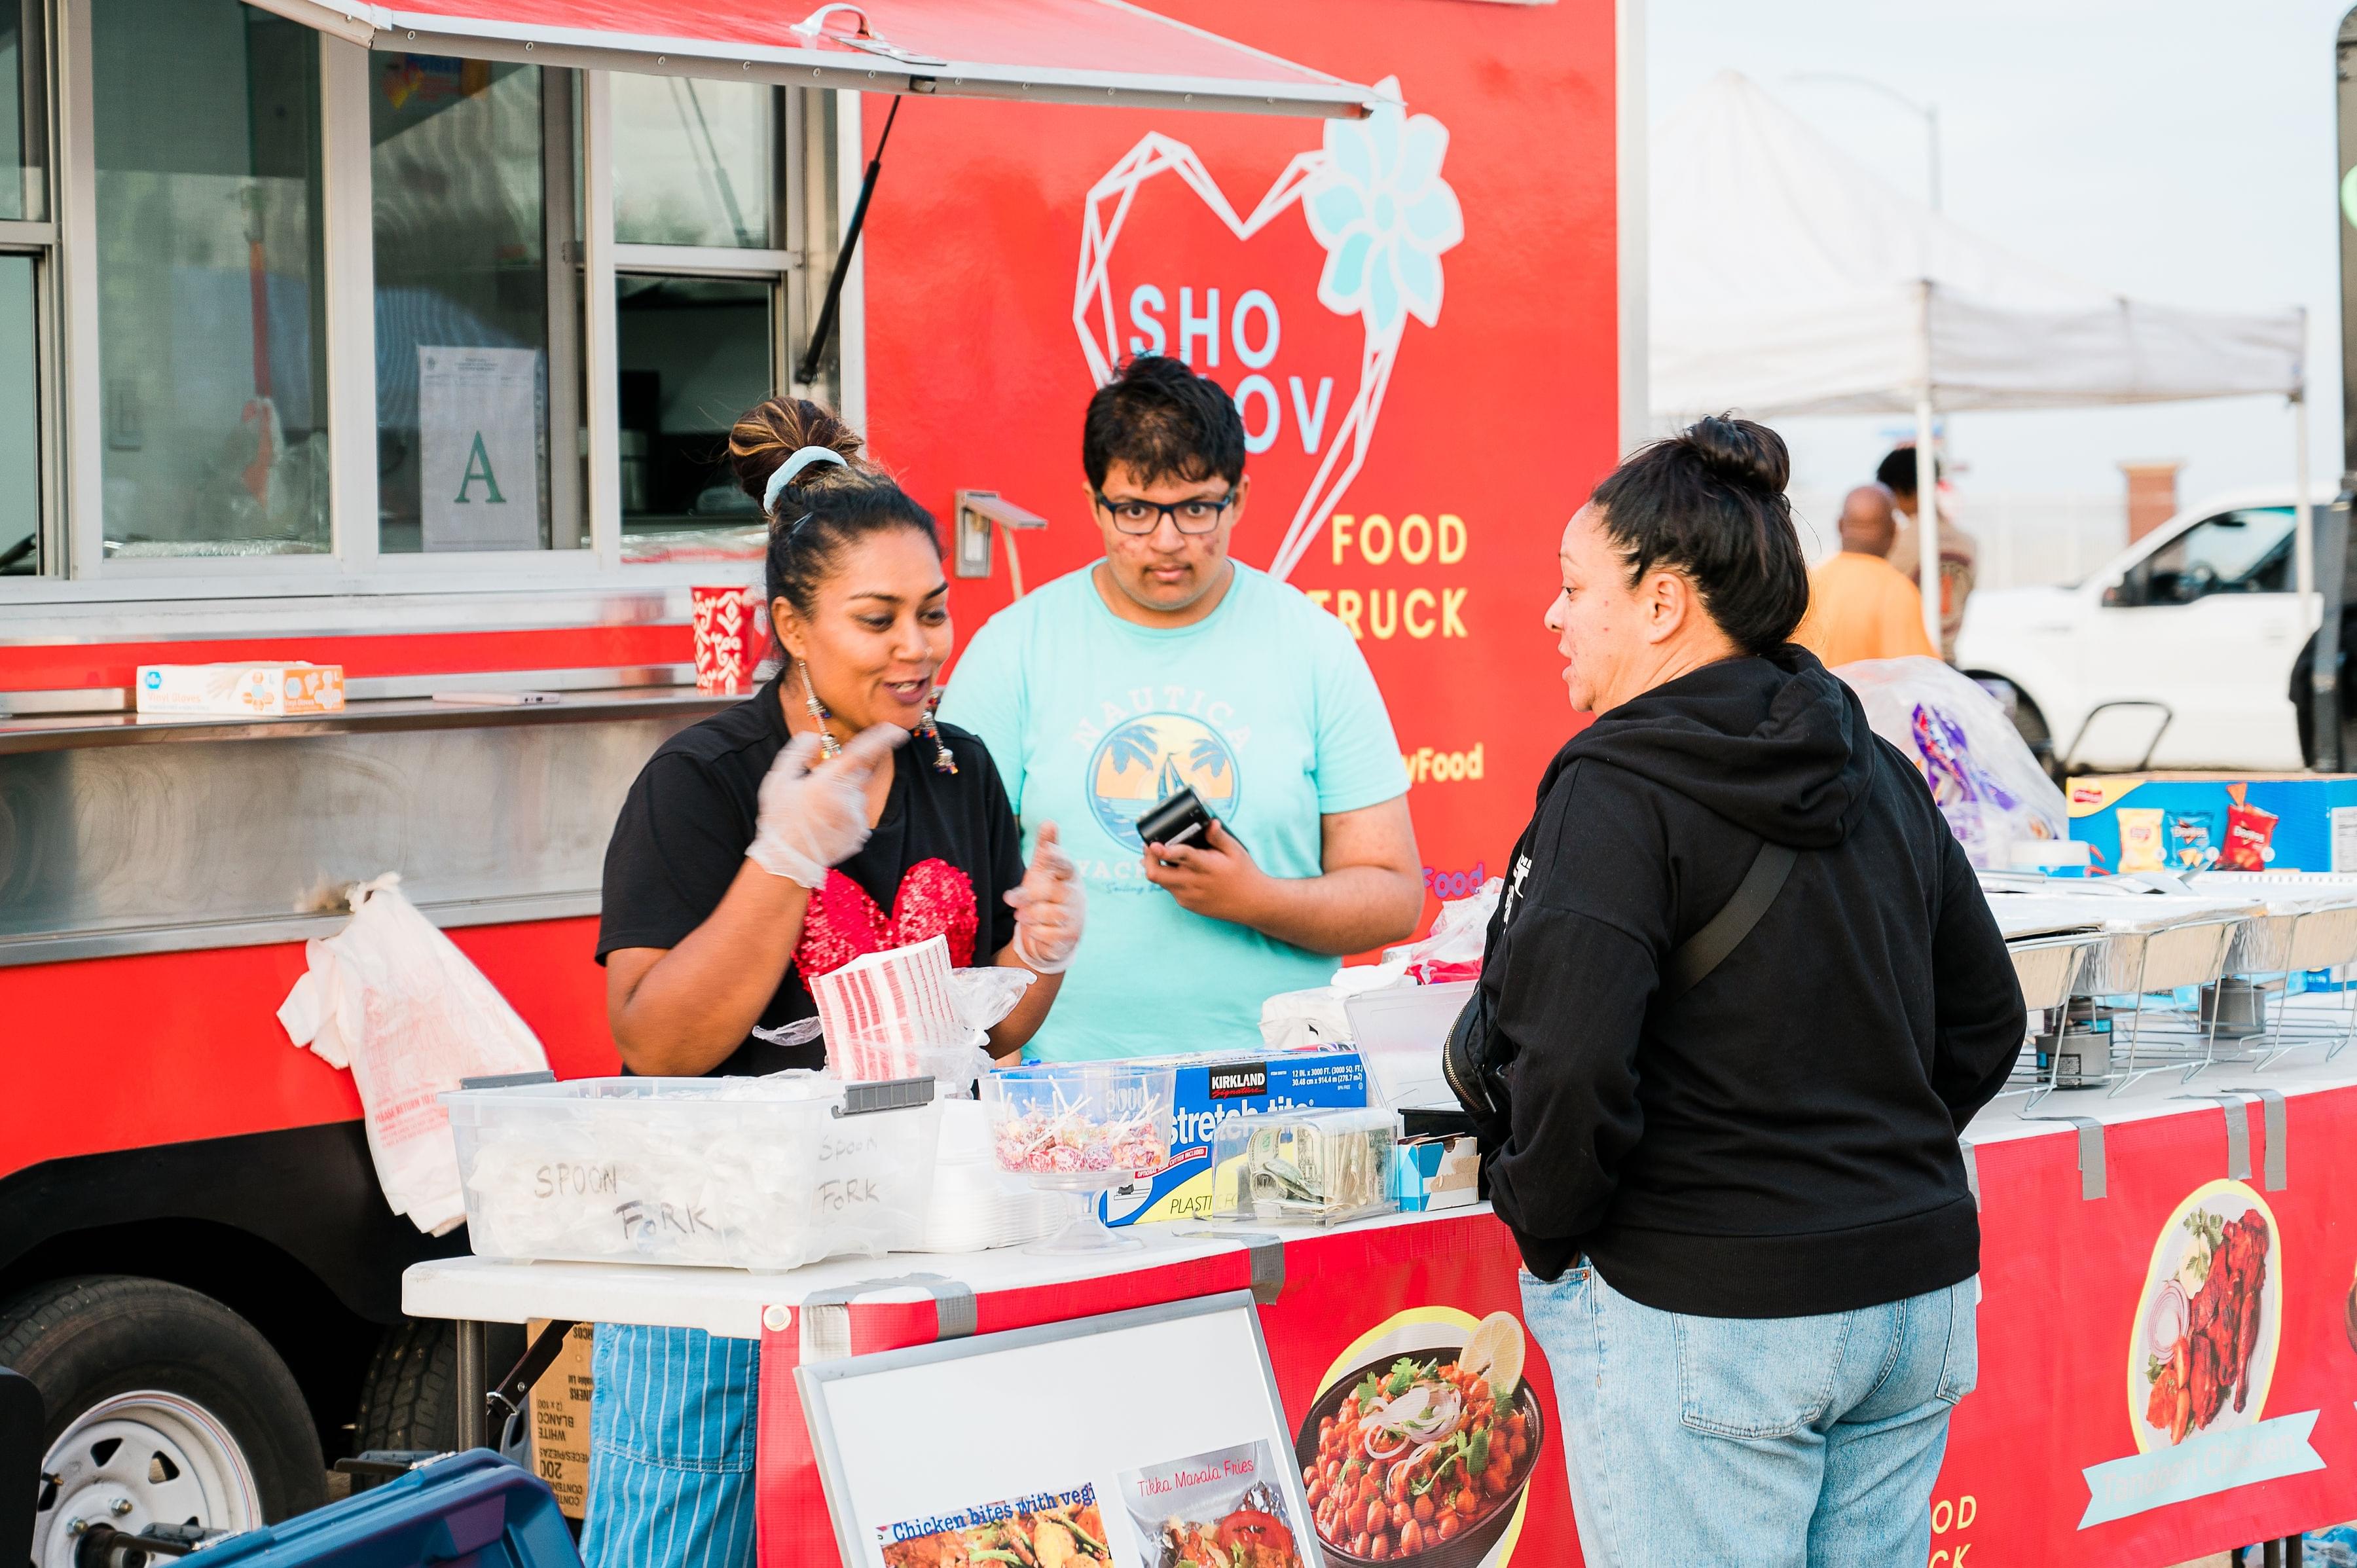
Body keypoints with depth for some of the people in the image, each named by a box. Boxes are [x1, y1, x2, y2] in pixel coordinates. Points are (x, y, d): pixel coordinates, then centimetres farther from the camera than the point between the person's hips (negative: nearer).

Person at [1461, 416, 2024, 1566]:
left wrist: (1544, 1230, -8)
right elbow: (1985, 1021, 16)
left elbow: (1569, 1064, -24)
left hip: (1708, 1313, -8)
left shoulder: (1617, 790, -14)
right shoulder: (1880, 774, 10)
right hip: (1918, 1287, 8)